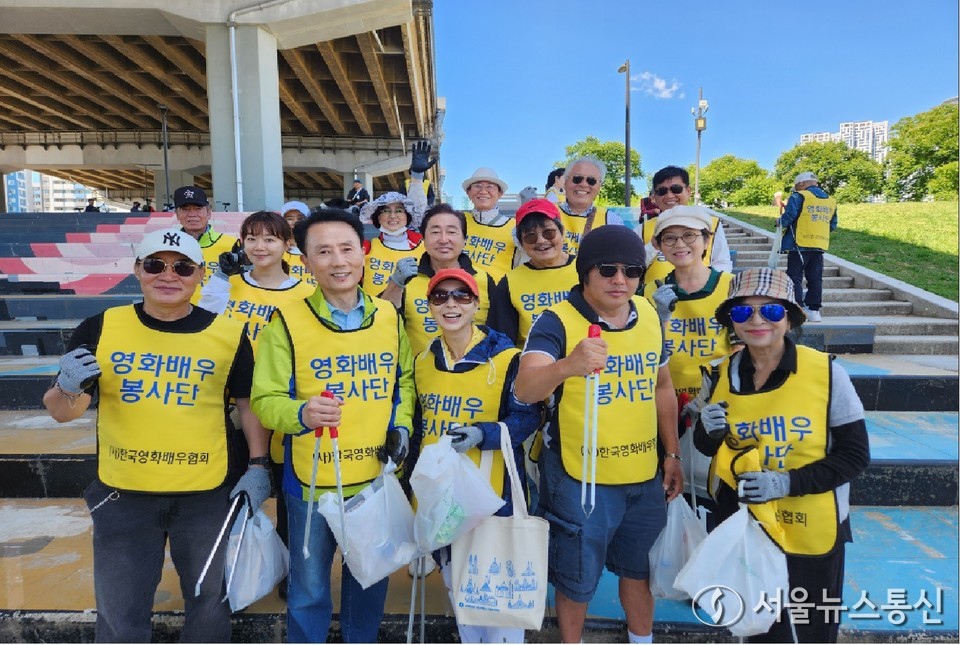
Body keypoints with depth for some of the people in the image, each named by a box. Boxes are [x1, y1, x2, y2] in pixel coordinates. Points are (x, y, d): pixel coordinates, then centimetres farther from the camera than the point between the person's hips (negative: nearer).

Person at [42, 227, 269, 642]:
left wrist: (257, 466, -5)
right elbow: (61, 412, 1)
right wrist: (67, 387, -21)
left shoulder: (229, 335, -6)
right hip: (123, 494, 1)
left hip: (207, 494, 0)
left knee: (209, 600, 19)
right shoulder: (100, 330, -4)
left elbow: (249, 403, 3)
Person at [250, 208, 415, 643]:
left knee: (370, 578, 22)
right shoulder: (287, 321, -12)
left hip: (379, 478, 3)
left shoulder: (389, 316, 0)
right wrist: (302, 413, -32)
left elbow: (405, 378, 12)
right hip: (312, 482, -3)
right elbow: (264, 400, -11)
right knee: (309, 588, 16)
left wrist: (401, 425, -3)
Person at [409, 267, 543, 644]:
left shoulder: (506, 358, -12)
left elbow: (527, 416, -12)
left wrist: (482, 435, -28)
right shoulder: (423, 361, 5)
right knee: (454, 581, 21)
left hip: (492, 493, -5)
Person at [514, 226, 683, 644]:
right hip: (580, 477, -4)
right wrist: (567, 365, -54)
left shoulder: (649, 315, 0)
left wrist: (673, 454, 13)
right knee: (577, 579, 15)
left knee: (639, 569, 24)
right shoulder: (557, 320, -18)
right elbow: (525, 390, -34)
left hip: (644, 474, 5)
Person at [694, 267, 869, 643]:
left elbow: (854, 455, -11)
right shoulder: (726, 372, -6)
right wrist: (709, 433, -18)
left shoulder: (827, 372, -16)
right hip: (743, 526, 3)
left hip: (811, 531, -3)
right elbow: (710, 449, 5)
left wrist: (789, 482, -24)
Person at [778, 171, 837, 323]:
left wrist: (779, 221, 5)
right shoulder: (831, 201, 13)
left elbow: (787, 218, -15)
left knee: (795, 278, -1)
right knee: (815, 279, 10)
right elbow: (832, 226, 16)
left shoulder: (799, 197, -7)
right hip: (819, 246, 6)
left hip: (799, 244, -6)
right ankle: (814, 310, 12)